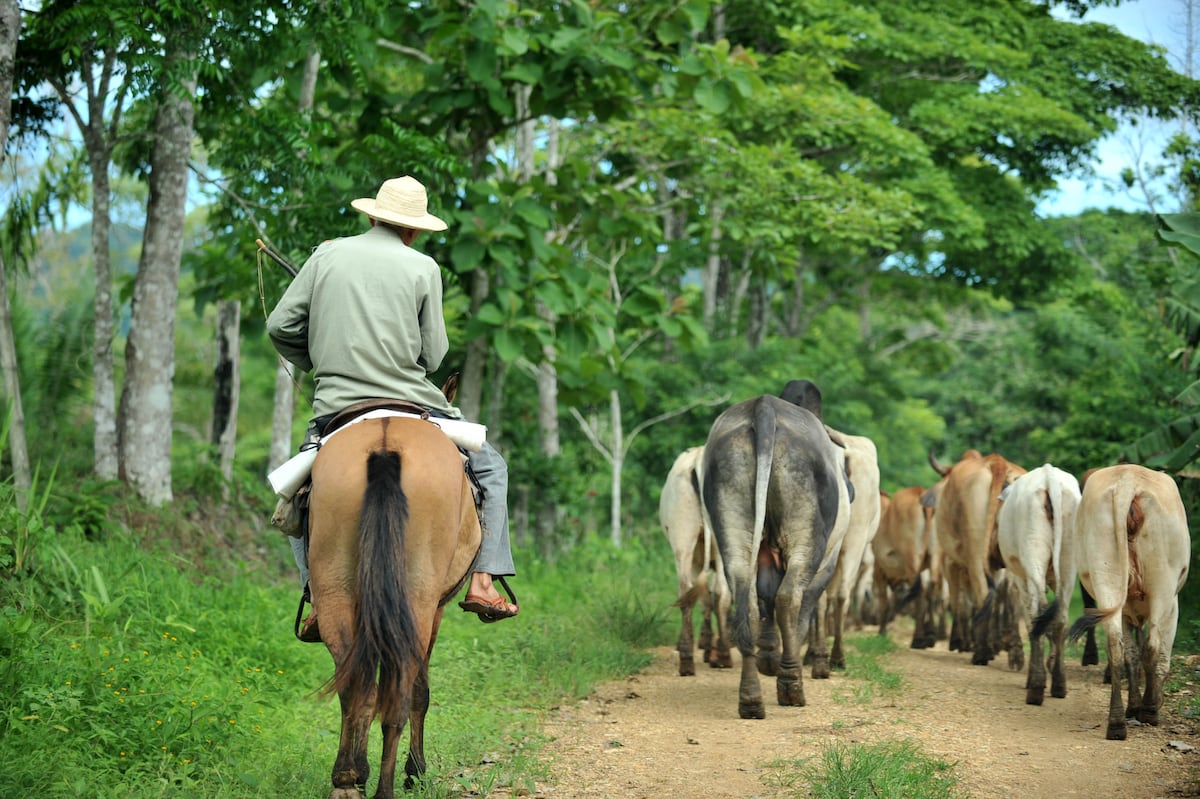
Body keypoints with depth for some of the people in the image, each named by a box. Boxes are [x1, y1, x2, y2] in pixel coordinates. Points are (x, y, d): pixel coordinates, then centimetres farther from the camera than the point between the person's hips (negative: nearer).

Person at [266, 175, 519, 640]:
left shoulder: (328, 256, 5)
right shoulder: (423, 268, 0)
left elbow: (280, 326, 5)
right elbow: (433, 355, 0)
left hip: (335, 408, 2)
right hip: (412, 405, -2)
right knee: (489, 467, 18)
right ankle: (483, 580, 5)